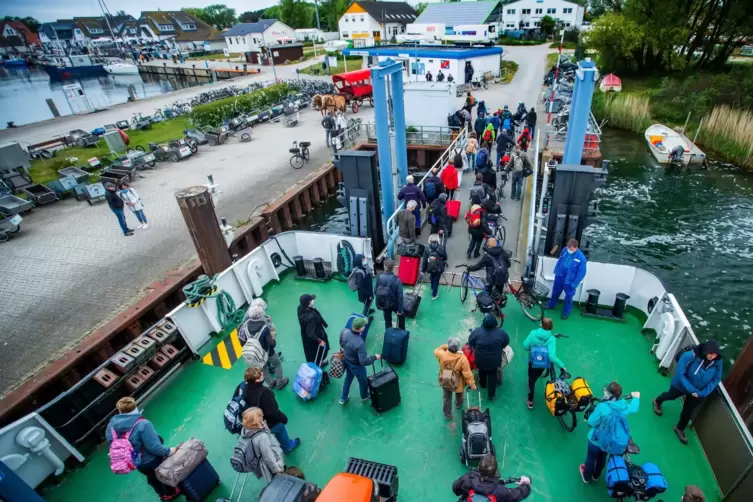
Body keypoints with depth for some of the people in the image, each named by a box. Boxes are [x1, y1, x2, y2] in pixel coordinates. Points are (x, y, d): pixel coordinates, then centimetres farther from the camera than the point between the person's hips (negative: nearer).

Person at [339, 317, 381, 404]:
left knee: (348, 378, 33)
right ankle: (364, 396, 55)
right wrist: (375, 357, -19)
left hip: (346, 360, 6)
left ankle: (343, 398, 52)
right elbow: (363, 361, -35)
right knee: (363, 381, 26)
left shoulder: (345, 331, -23)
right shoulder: (360, 343, -42)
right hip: (356, 366, -5)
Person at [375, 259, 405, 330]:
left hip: (383, 304, 3)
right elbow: (400, 296, -23)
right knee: (401, 316, 26)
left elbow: (376, 291, -6)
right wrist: (400, 309, -12)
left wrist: (378, 303, 11)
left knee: (387, 320, 21)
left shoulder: (379, 277, -17)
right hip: (394, 304, -2)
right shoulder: (397, 280, -27)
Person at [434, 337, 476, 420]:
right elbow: (467, 373, -23)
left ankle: (447, 415, 43)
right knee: (458, 394, 34)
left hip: (444, 382, 1)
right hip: (457, 383, -1)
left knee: (446, 398, 25)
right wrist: (472, 384, -9)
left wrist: (445, 346, -2)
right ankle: (458, 404, 64)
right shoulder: (462, 358, -33)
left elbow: (436, 351, -1)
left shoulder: (442, 354, -28)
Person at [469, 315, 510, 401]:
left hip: (480, 359, 0)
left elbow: (471, 343, -9)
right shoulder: (501, 332, -20)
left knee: (482, 372, 28)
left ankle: (482, 384, 53)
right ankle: (491, 395, 28)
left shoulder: (476, 332, -23)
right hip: (495, 360, 0)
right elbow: (506, 343, -2)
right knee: (492, 375, 21)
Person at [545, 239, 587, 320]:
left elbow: (582, 273, -18)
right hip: (559, 276, 5)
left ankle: (566, 312, 30)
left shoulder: (581, 257, -26)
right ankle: (551, 305, 46)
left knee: (568, 296, 12)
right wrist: (556, 271, 12)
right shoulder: (564, 250, -12)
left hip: (570, 280, -5)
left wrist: (574, 283, -15)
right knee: (555, 292, 23)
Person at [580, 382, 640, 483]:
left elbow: (591, 423, -28)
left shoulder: (602, 407, -37)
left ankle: (586, 477, 46)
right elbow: (634, 408, 6)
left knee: (591, 459, 23)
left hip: (596, 440, -5)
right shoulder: (624, 407, -19)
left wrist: (594, 413, -9)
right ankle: (596, 475, 55)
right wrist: (636, 397, 25)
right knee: (602, 458, 31)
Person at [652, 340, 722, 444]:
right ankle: (657, 402, 62)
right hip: (681, 385, -3)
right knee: (671, 396, 28)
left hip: (699, 391, 3)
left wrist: (704, 393, -20)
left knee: (688, 411, 16)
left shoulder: (718, 362, -25)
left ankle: (680, 429, 42)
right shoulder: (690, 356, -37)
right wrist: (691, 390, -30)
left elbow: (716, 379, -12)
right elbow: (680, 374, -30)